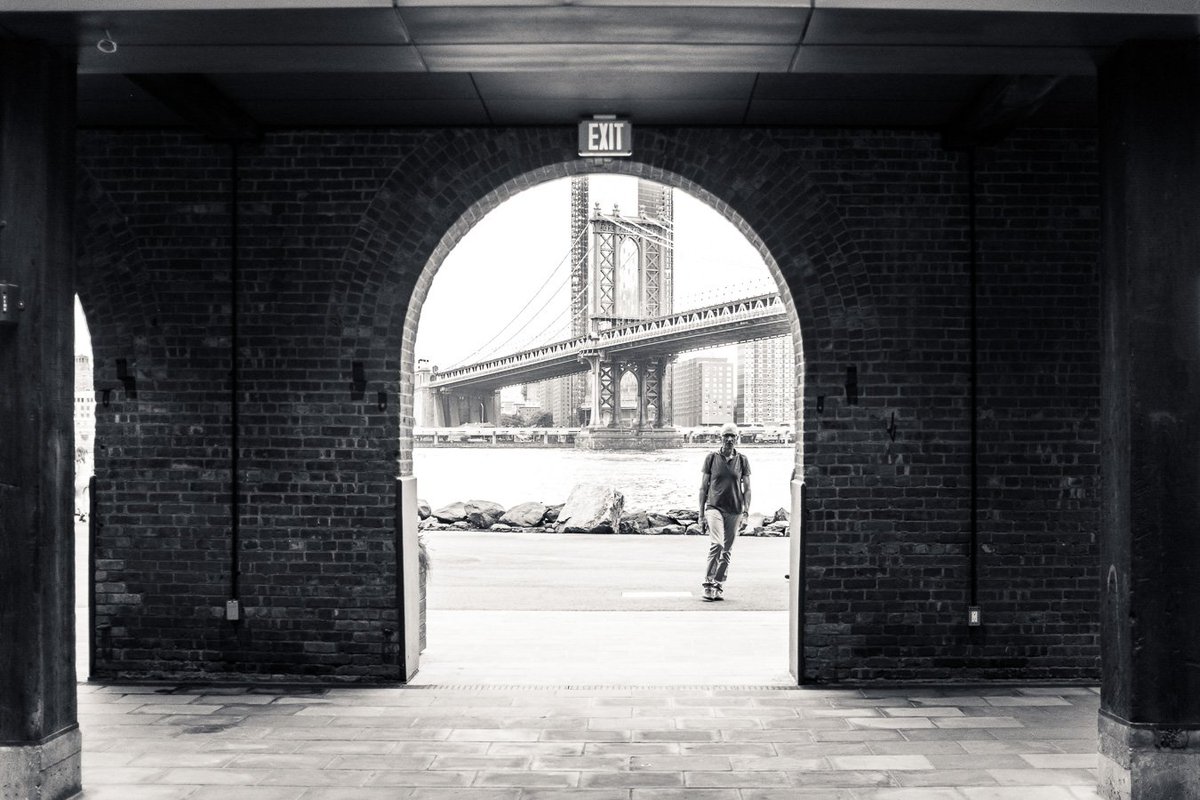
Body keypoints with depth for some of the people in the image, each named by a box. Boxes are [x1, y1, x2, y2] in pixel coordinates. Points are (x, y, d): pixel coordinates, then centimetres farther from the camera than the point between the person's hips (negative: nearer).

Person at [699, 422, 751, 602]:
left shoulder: (742, 460, 5)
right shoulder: (711, 458, 2)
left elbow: (747, 489, 9)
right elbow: (703, 487, 5)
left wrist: (746, 513, -3)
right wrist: (701, 515, 2)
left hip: (734, 511, 2)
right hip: (714, 507, -2)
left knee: (727, 551, 7)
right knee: (716, 544, -21)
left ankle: (719, 587, 19)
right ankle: (709, 583, -13)